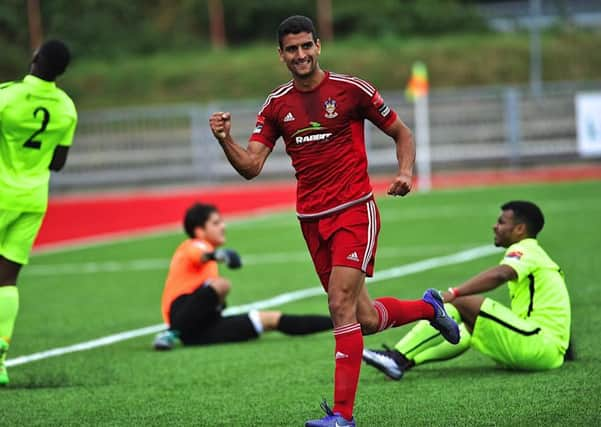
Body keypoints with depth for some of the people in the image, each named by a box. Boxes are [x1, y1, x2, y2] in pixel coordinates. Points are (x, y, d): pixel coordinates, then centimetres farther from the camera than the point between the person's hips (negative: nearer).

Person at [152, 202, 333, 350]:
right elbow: (200, 255, -30)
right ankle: (171, 334, -40)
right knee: (222, 284, -38)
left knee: (270, 319, 6)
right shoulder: (194, 245, -1)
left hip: (202, 330, 10)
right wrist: (216, 255, -54)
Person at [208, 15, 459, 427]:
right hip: (312, 220, 5)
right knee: (366, 320, 9)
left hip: (355, 211, -5)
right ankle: (429, 306, 41)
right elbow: (251, 166, 1)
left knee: (341, 305, -18)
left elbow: (401, 133, 6)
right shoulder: (277, 105, 7)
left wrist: (405, 172, -12)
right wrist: (226, 140, -18)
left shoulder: (351, 89, -4)